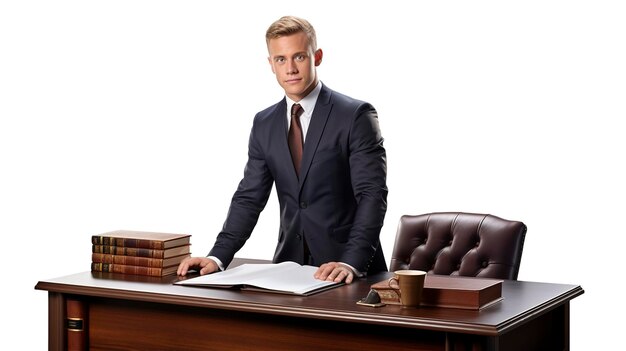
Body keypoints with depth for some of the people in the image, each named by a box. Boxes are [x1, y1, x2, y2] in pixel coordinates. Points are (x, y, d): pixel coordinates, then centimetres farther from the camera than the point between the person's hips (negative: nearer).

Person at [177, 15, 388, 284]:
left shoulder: (356, 116, -5)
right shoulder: (264, 124, 10)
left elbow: (372, 194, -11)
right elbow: (249, 198, 8)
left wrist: (351, 262, -23)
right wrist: (218, 257, -6)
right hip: (290, 264, 3)